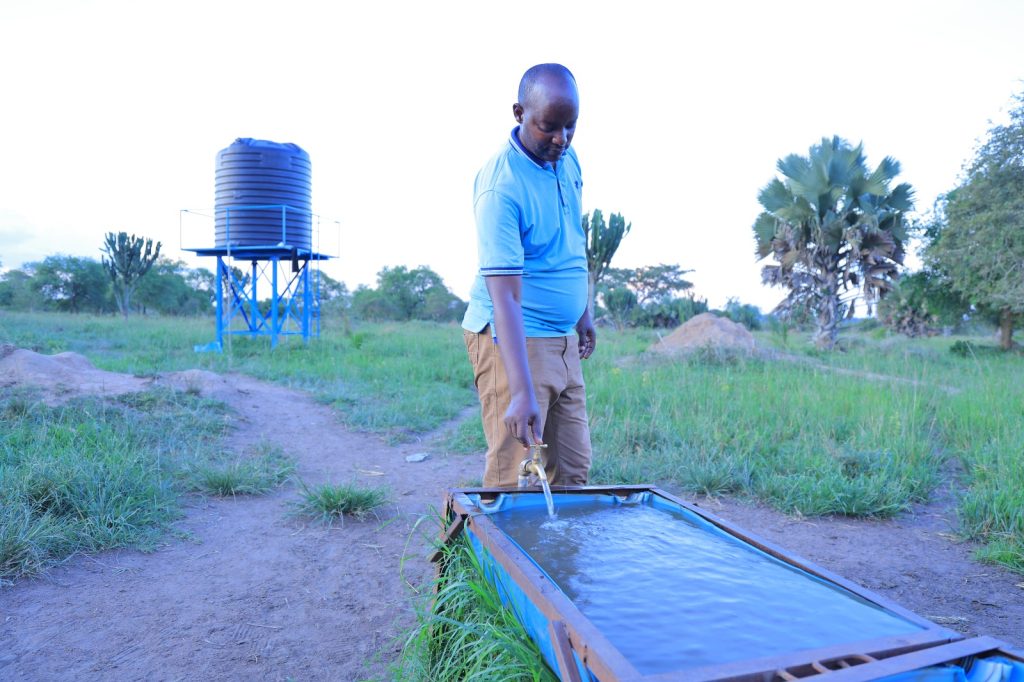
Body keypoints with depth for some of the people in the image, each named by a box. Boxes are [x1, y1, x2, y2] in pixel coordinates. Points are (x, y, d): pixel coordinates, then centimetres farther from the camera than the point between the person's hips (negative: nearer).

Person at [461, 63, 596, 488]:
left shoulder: (568, 159, 5)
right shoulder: (502, 186, -21)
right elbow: (506, 296, -28)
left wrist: (584, 314, 19)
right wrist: (522, 393, -33)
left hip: (564, 341, 8)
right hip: (512, 339, -8)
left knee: (572, 471, 11)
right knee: (514, 479, -5)